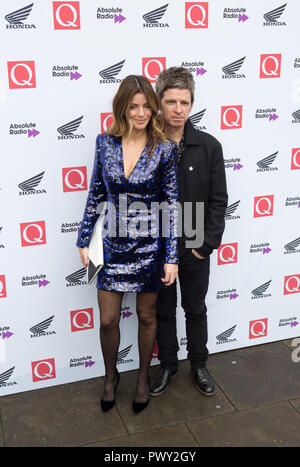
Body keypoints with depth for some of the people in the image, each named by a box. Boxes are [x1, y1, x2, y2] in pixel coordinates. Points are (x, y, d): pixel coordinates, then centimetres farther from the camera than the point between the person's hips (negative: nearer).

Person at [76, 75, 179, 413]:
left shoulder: (164, 149, -9)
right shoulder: (105, 143, -2)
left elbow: (172, 204, -7)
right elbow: (95, 195, 5)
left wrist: (172, 257, -9)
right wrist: (83, 240, 7)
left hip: (149, 245, -1)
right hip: (113, 243, 2)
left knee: (147, 316, 15)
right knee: (108, 320, 8)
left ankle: (143, 377, 39)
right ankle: (110, 376, 36)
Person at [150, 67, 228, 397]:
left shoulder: (209, 146, -7)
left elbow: (218, 200, -4)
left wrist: (206, 244, -9)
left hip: (195, 247, 0)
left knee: (195, 310, 17)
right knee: (163, 311, 16)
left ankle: (199, 365, 38)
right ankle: (168, 365, 37)